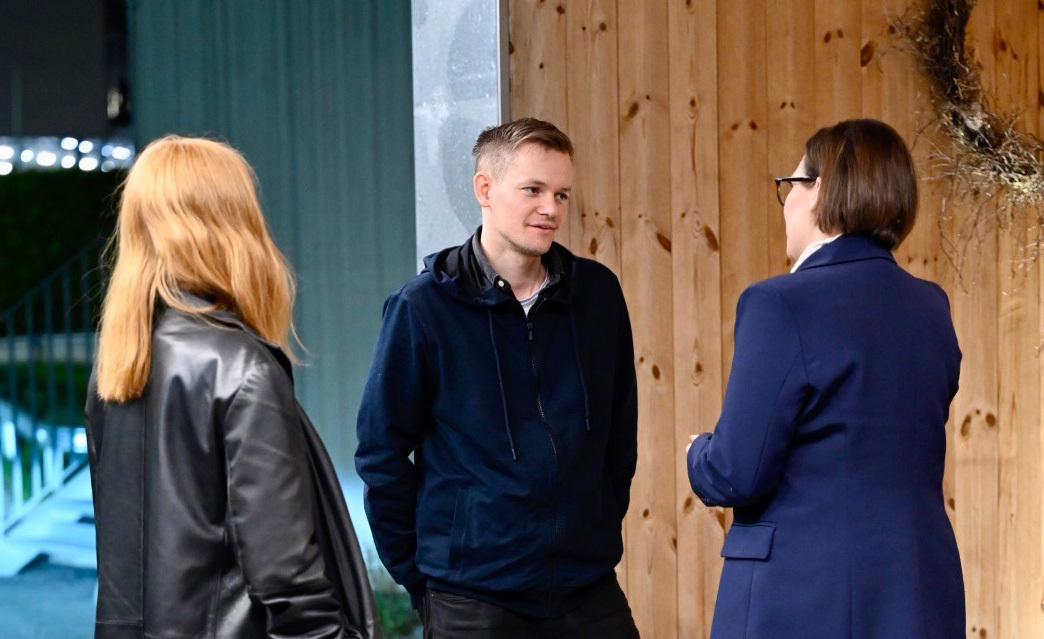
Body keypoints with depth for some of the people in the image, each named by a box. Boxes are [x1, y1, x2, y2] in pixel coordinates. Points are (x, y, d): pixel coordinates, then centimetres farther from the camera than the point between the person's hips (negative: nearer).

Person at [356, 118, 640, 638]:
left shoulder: (597, 293, 4)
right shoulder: (424, 306, -6)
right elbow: (381, 451, -2)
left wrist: (600, 533, 13)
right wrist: (419, 576, -1)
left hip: (591, 593, 3)